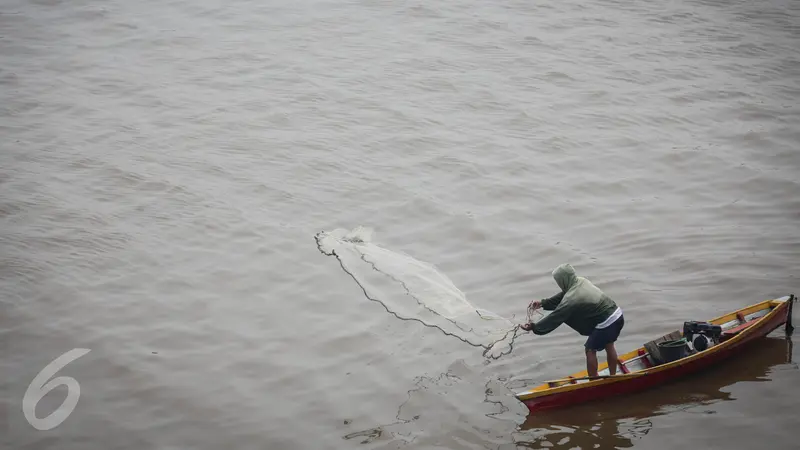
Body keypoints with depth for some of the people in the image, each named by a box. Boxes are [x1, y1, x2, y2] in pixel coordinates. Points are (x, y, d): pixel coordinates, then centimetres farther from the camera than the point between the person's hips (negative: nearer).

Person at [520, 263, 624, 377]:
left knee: (590, 350, 9)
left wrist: (534, 327, -1)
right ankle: (613, 377, 40)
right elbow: (561, 296, 20)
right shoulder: (581, 281, 7)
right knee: (609, 345, 27)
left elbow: (554, 318, -10)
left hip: (606, 324, -9)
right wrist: (543, 303, 20)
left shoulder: (571, 300, -17)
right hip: (618, 315, 9)